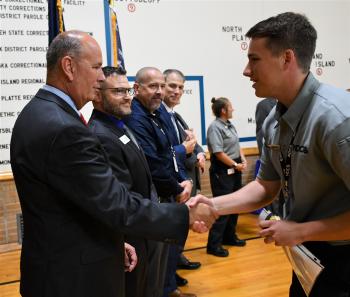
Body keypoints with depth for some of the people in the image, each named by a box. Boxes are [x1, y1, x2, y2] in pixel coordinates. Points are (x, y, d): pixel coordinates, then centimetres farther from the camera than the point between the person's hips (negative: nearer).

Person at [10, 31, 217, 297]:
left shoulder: (38, 113, 5)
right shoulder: (64, 129, -27)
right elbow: (118, 206, -26)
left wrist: (115, 242, 10)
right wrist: (187, 216, -15)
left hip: (57, 265, 9)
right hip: (74, 275, -9)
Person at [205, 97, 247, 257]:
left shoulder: (230, 125, 12)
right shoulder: (215, 127, -15)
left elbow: (237, 146, 16)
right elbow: (219, 153, -20)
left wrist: (243, 160, -1)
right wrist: (236, 165, -13)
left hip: (235, 170, 9)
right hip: (222, 172, -9)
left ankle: (229, 236, 31)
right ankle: (214, 244, 3)